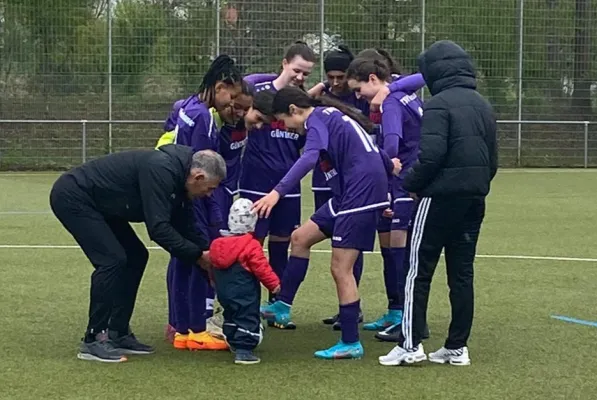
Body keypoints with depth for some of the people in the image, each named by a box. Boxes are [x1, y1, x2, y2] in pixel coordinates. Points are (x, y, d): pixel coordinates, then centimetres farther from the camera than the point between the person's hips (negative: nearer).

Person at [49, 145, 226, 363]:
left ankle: (118, 334, 13)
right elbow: (158, 228, -29)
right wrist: (198, 255, -20)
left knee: (136, 257, 8)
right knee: (112, 259, -17)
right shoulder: (161, 170, -27)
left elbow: (186, 228, 13)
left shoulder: (177, 176, 3)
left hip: (97, 203, 11)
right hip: (71, 196, -11)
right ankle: (93, 341, -9)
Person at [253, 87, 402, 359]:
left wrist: (278, 192, -38)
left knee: (340, 268, -8)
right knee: (301, 237, 14)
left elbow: (309, 158, -29)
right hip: (348, 195, 11)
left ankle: (350, 343, -1)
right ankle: (282, 307, 20)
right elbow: (366, 148, 29)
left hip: (361, 194, -11)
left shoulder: (317, 119, -10)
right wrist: (387, 164, 45)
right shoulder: (329, 116, 19)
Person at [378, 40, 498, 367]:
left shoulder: (439, 104, -11)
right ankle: (457, 347, 12)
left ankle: (411, 344, -2)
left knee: (419, 270, 0)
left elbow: (431, 156, -20)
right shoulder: (483, 106, 14)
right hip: (474, 199, 7)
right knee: (462, 272, 10)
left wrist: (411, 184, -6)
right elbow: (492, 159, 16)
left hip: (440, 198, -7)